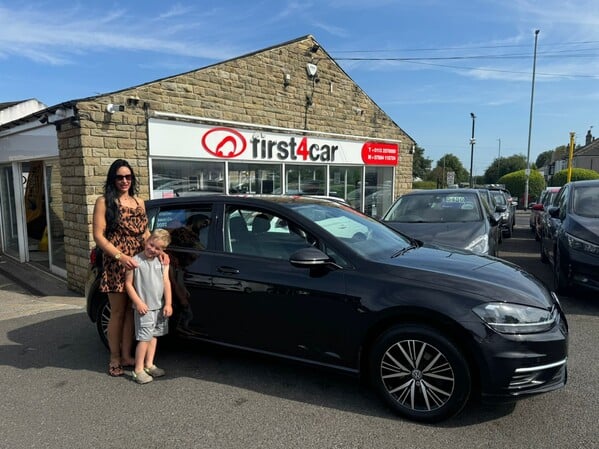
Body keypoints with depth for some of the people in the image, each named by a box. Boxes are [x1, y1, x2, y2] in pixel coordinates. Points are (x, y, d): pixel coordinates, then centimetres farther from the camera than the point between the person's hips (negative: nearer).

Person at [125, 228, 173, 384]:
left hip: (160, 306, 6)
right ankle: (138, 370, 6)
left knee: (154, 335, 15)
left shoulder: (162, 261, 2)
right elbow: (128, 283, -7)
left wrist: (168, 304, -4)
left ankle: (149, 365, 29)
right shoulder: (136, 260, -11)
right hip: (144, 307, -5)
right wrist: (138, 302, -12)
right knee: (145, 338, -6)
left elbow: (166, 282, 1)